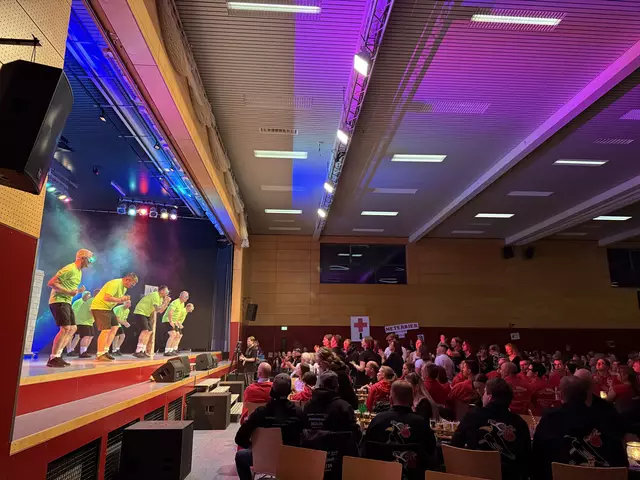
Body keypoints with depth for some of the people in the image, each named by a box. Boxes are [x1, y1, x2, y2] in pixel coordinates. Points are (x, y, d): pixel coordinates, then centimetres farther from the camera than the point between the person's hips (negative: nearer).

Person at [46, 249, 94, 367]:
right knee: (65, 328, -16)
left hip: (66, 302, 10)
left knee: (73, 328, 8)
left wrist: (78, 290, 4)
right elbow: (51, 283, -19)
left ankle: (57, 355, 11)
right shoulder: (69, 269, -15)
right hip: (58, 301, -10)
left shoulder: (79, 272, 16)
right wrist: (68, 292, -24)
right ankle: (53, 358, -10)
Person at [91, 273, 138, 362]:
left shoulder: (124, 288, 11)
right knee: (106, 330, -15)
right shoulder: (115, 284, -23)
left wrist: (124, 300, -6)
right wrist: (120, 299, -22)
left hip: (108, 308, 11)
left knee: (115, 327, 9)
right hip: (99, 307, -11)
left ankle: (105, 351, 13)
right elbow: (107, 298, -32)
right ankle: (100, 355, -9)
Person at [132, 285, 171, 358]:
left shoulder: (161, 298, 9)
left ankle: (143, 351, 13)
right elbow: (158, 310, -28)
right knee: (145, 330, -20)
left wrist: (167, 302, 0)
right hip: (140, 312, -11)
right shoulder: (155, 295, -21)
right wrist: (165, 302, -19)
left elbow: (161, 310, 10)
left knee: (149, 331, 8)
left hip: (146, 314, 11)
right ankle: (138, 351, -20)